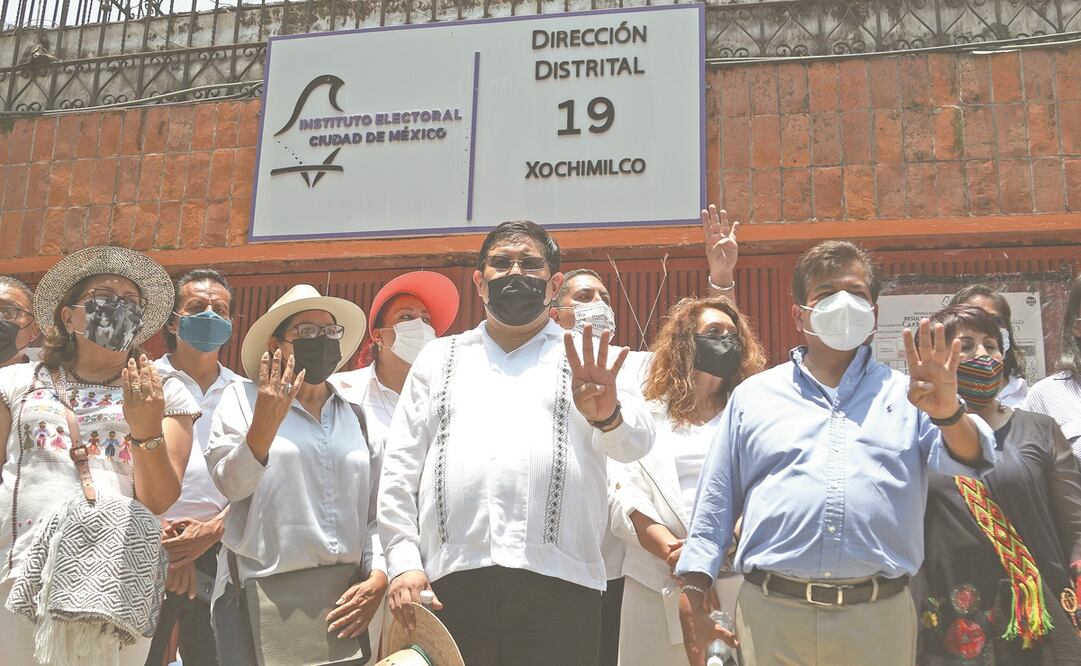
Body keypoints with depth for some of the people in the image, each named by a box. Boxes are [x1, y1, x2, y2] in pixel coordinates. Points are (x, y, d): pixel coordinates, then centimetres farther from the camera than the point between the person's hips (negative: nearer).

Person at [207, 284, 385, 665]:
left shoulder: (357, 415, 13)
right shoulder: (242, 398, 4)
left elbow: (375, 512, 10)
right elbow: (230, 484, -8)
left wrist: (378, 578, -3)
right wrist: (264, 425, -21)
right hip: (263, 599, -3)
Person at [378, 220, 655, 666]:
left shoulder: (588, 360, 14)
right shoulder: (439, 358, 20)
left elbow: (636, 440, -3)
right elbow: (399, 471, 15)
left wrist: (608, 414, -26)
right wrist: (404, 563, 2)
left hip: (559, 583, -1)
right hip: (450, 584, 2)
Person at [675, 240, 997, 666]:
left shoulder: (907, 394, 10)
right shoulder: (753, 396, 11)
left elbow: (970, 459, -4)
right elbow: (715, 504, 10)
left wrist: (948, 414, -24)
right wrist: (694, 595, 3)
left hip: (880, 621, 0)